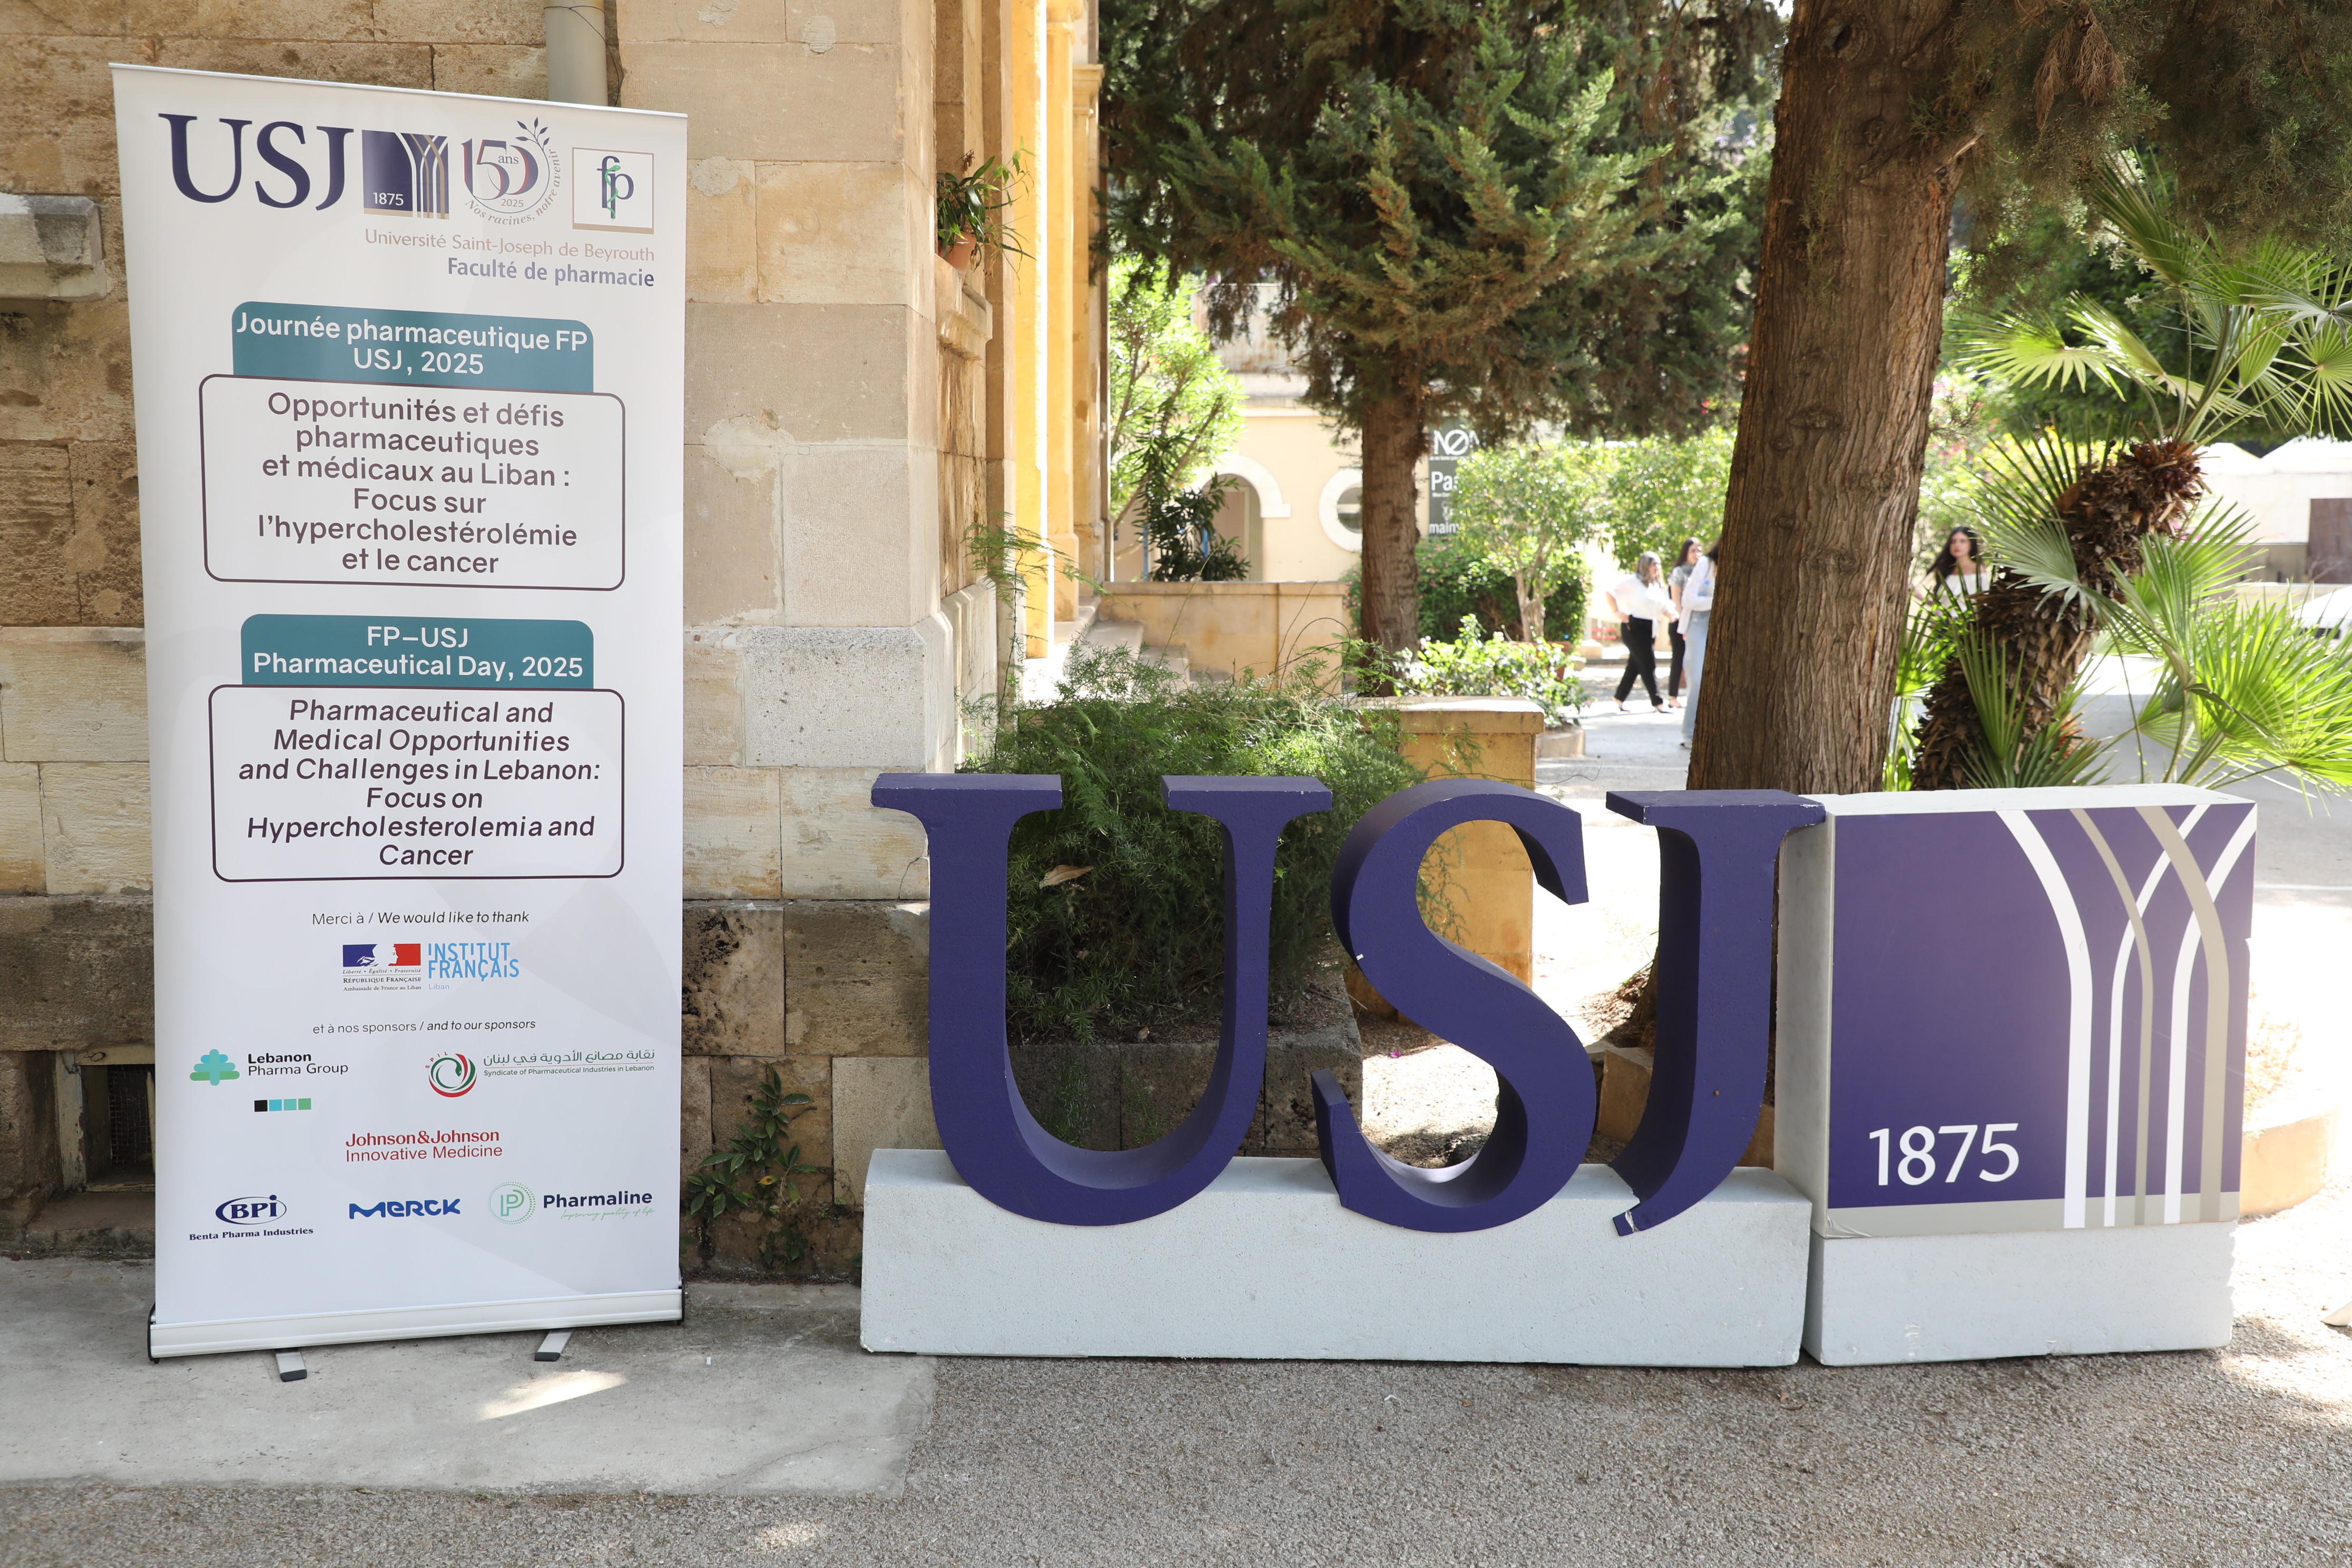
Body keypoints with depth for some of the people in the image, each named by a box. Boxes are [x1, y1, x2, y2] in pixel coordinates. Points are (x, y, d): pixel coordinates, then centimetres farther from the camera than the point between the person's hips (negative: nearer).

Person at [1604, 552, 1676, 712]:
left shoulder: (1658, 585, 15)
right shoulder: (1632, 580, -8)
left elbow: (1663, 607, 16)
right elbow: (1611, 592, -8)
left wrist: (1669, 615, -6)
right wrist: (1618, 612, -13)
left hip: (1651, 629, 8)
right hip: (1635, 627, -8)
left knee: (1635, 665, 11)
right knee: (1648, 665, -9)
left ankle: (1619, 700, 20)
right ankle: (1657, 702, -6)